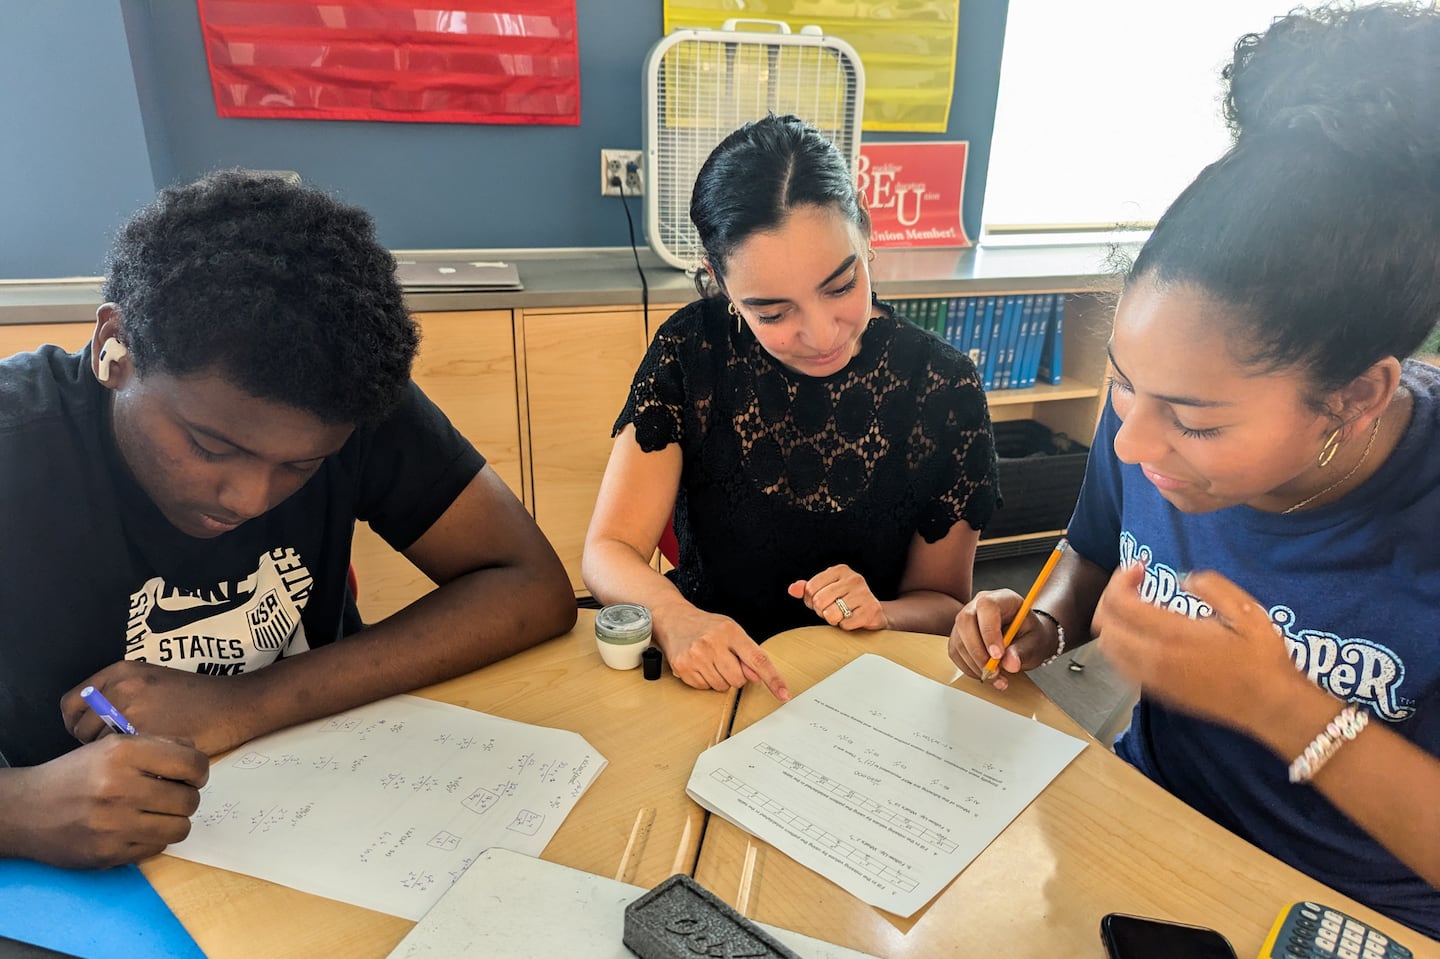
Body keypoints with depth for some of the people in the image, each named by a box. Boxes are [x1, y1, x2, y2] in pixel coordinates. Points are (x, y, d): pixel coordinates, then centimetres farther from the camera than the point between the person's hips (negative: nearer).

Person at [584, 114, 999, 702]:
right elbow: (609, 550, -10)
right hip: (701, 672, 1)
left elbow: (943, 601, 2)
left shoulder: (943, 389, -9)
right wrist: (674, 618, -31)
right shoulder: (693, 351, -9)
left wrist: (880, 614, -20)